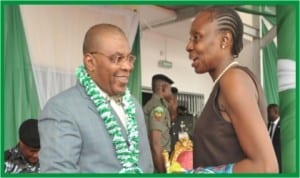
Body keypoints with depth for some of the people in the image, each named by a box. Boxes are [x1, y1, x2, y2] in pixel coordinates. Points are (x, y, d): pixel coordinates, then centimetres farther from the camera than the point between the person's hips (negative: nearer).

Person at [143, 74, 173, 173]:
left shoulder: (150, 104, 16)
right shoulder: (158, 106, -12)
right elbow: (156, 144, -20)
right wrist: (164, 171, -19)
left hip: (151, 163, 9)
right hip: (157, 165, -9)